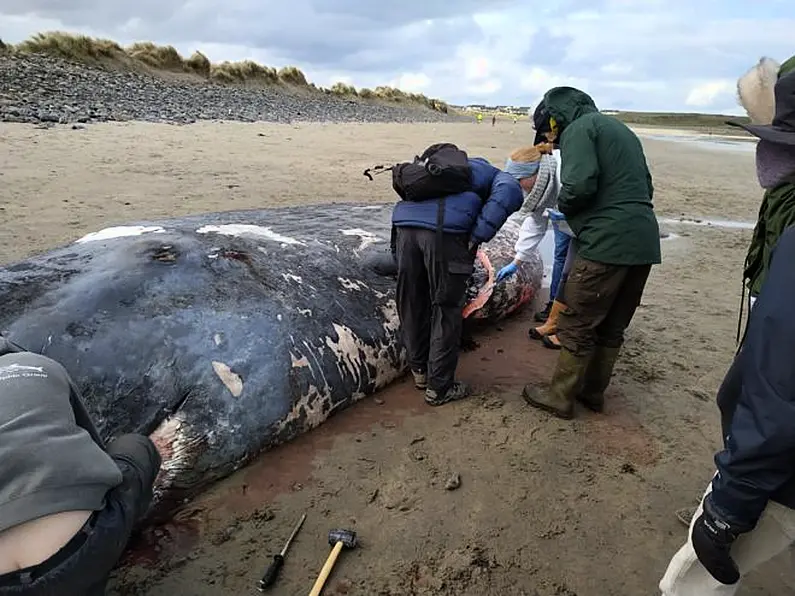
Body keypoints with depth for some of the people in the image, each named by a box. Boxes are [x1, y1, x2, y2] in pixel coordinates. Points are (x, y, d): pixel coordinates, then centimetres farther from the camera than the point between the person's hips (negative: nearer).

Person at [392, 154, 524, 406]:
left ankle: (419, 370, 33)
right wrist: (478, 237, -6)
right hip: (445, 231, -6)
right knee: (446, 309, 6)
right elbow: (508, 192, -3)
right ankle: (439, 387, 15)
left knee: (412, 303, 16)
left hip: (405, 223, 6)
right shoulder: (495, 175, 22)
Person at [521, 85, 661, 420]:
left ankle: (560, 397, 13)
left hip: (607, 244, -9)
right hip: (645, 243, 9)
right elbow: (646, 186, 22)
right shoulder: (621, 129, 25)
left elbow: (579, 185, -18)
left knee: (577, 325, 2)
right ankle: (594, 391, 30)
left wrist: (563, 205, 2)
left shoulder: (579, 129, -2)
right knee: (613, 326, 17)